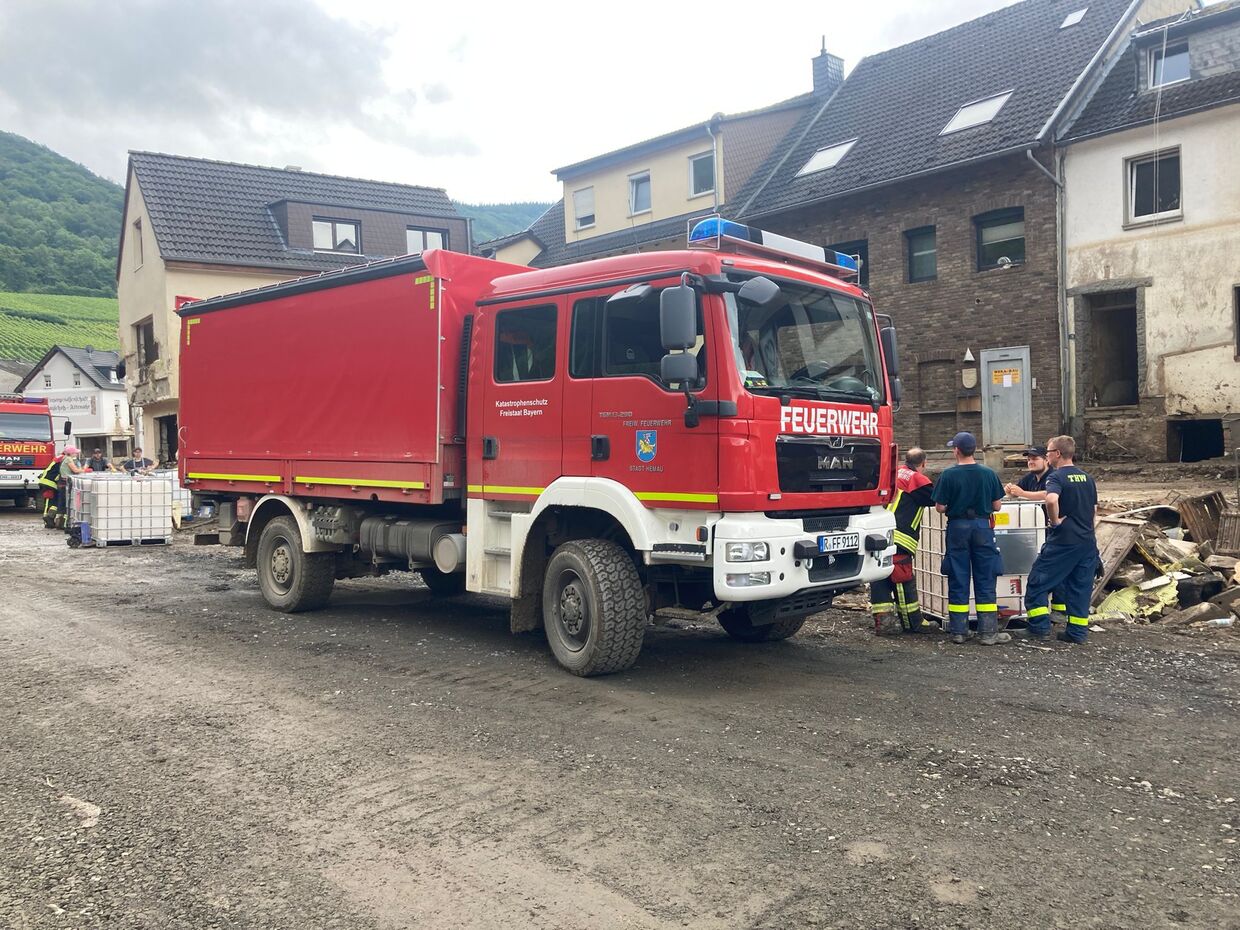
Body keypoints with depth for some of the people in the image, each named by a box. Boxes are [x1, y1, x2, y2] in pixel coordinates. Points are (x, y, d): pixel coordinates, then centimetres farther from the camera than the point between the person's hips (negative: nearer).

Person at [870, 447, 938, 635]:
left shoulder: (896, 473, 17)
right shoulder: (917, 480, -4)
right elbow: (937, 500, 0)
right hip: (898, 538, -7)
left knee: (880, 578, 8)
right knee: (903, 579, 1)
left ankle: (882, 620, 10)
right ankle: (913, 622, 10)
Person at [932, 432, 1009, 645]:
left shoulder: (948, 475, -9)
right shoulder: (988, 474, -3)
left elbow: (940, 507, -8)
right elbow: (997, 505, 2)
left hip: (958, 528, -1)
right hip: (983, 527, 1)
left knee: (958, 581, 6)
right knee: (985, 581, 6)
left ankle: (958, 631, 10)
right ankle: (988, 632, 6)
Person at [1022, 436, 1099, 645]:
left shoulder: (1057, 477, -12)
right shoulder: (1087, 478, 12)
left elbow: (1051, 499, -32)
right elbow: (1094, 507, 21)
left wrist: (1055, 520, -18)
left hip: (1063, 541, -7)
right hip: (1088, 540, 7)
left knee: (1038, 582, 3)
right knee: (1081, 587, 11)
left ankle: (1040, 627, 2)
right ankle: (1078, 632, 13)